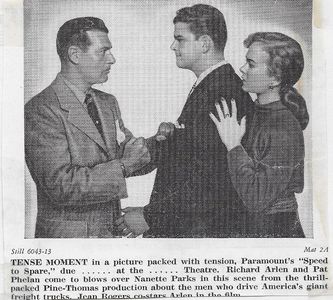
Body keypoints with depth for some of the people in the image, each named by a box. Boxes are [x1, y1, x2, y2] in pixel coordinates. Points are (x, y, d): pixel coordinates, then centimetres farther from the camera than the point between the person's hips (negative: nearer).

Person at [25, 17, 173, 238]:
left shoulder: (108, 102, 10)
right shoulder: (41, 110, -17)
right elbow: (60, 185, -24)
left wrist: (155, 143, -8)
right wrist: (123, 167, -23)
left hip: (112, 230, 7)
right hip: (68, 234, -7)